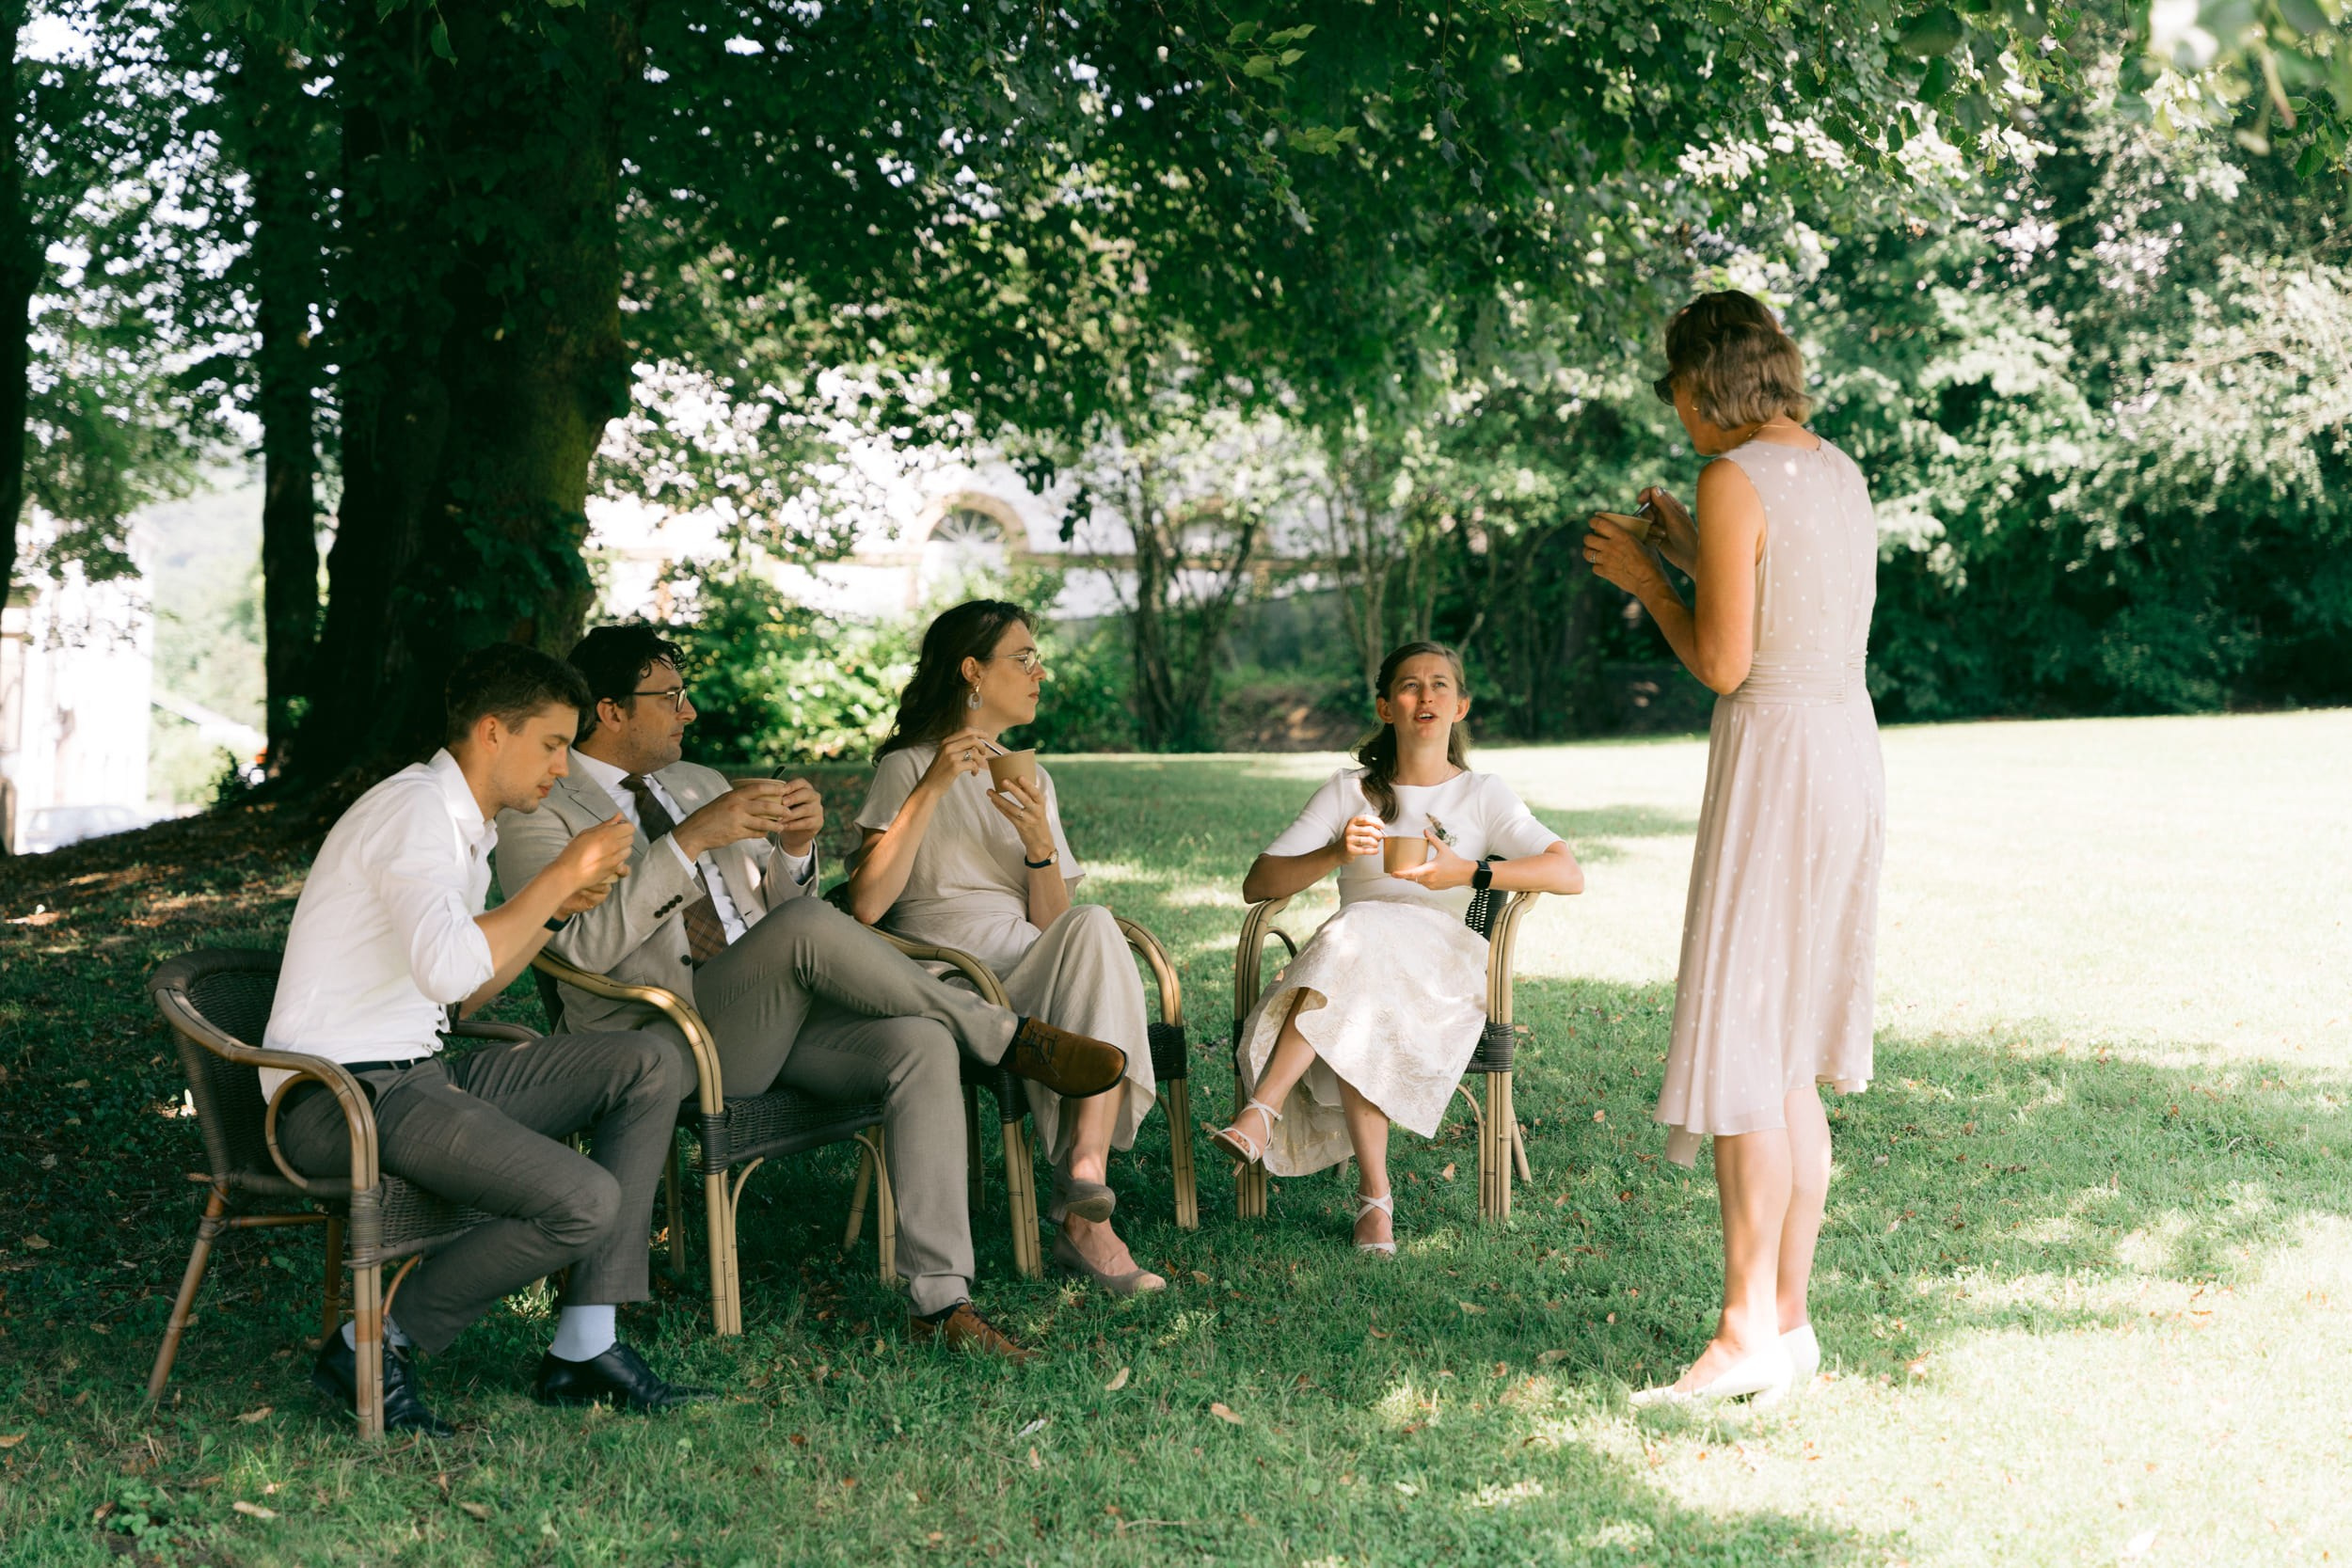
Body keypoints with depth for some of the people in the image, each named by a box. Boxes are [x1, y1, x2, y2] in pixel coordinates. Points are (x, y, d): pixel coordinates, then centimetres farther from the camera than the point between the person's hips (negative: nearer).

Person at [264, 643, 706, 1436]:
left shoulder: (461, 824, 18)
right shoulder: (414, 807, -14)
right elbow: (448, 969, -30)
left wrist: (555, 908, 12)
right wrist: (558, 877, -18)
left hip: (420, 1074, 10)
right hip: (342, 1097, -10)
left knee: (645, 1067, 3)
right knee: (585, 1203, -24)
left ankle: (584, 1348, -1)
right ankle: (372, 1346, -7)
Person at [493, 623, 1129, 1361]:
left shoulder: (699, 783, 22)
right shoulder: (539, 815, 1)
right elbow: (585, 945, -16)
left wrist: (794, 849, 1)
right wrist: (690, 840, -21)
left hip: (778, 1016, 6)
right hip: (669, 1041, -6)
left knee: (919, 1044, -25)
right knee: (811, 926, -33)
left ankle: (939, 1300, -28)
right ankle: (1013, 1039, -17)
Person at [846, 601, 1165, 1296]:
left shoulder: (1032, 780, 22)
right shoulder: (906, 768, 5)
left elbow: (1053, 924, 10)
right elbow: (866, 905, -12)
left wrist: (1039, 842, -10)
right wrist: (931, 789, -17)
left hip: (1030, 978, 5)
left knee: (1092, 928, -31)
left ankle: (1084, 1169, -40)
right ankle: (1087, 1213, -33)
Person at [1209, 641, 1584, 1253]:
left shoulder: (1483, 795, 14)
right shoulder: (1348, 790, 16)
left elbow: (1570, 874, -2)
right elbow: (1257, 885, 5)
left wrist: (1470, 872, -16)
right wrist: (1334, 853, -14)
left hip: (1441, 965, -2)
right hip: (1353, 952, 2)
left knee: (1357, 935, -37)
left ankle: (1262, 1113, -42)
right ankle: (1374, 1196, -38)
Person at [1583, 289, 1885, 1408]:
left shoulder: (1734, 480, -13)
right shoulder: (1840, 473, 14)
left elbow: (1723, 662, -16)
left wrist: (1643, 580, 0)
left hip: (1772, 755, -9)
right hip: (1847, 746, 9)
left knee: (1737, 1045, -5)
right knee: (1790, 1060, 12)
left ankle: (1748, 1328, -3)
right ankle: (1789, 1321, 16)